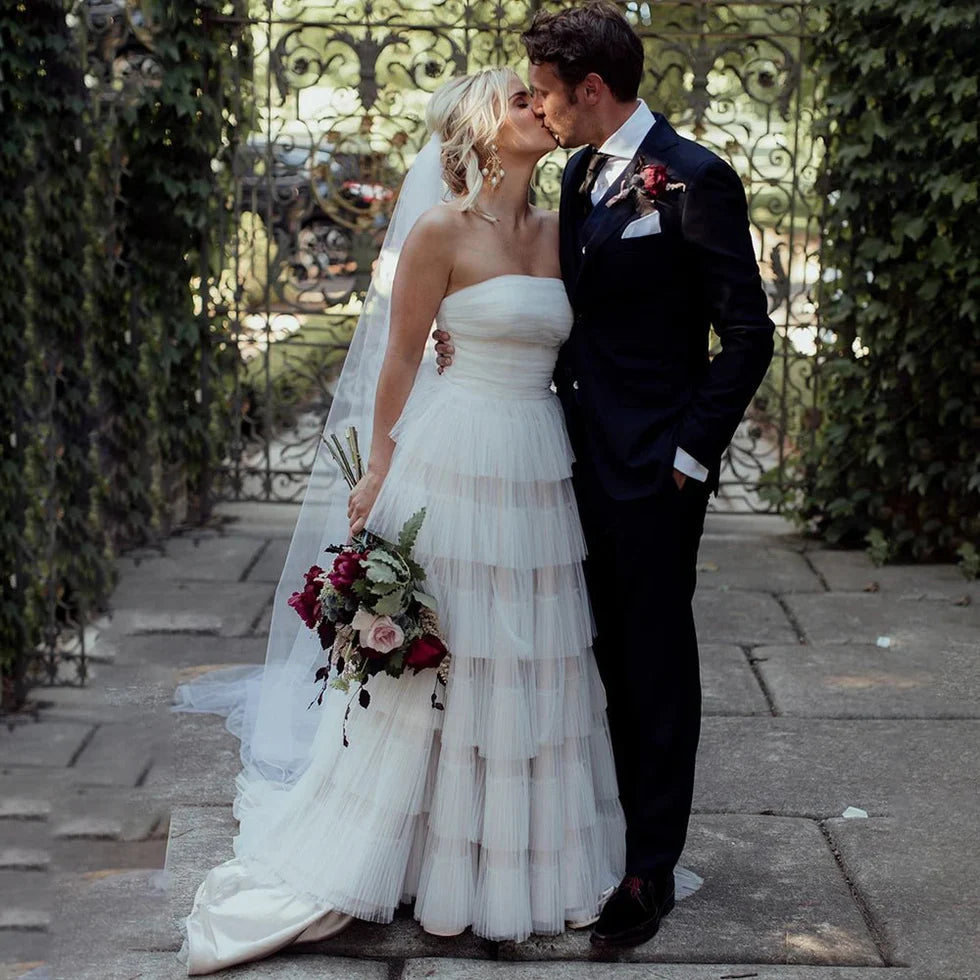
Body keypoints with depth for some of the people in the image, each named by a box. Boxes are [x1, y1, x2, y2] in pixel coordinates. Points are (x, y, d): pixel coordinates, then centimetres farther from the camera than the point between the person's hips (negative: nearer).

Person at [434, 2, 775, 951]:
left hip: (652, 471, -7)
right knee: (605, 658, 16)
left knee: (656, 666, 4)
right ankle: (606, 836, 30)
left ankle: (651, 870, 15)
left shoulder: (695, 179, -13)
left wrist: (690, 453, -13)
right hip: (583, 458, 7)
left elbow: (747, 334, -13)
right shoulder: (580, 173, 11)